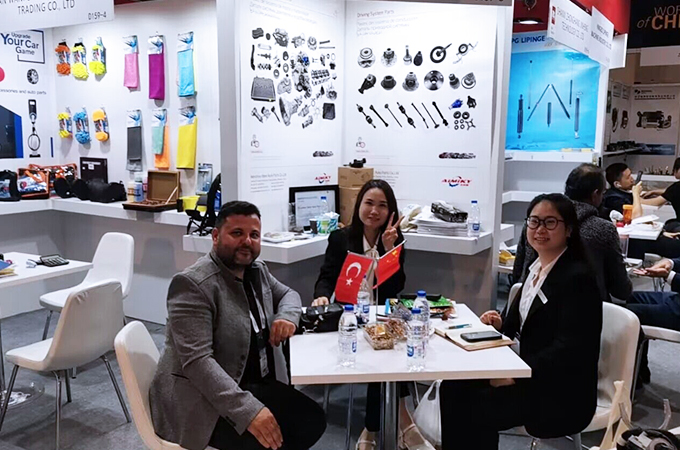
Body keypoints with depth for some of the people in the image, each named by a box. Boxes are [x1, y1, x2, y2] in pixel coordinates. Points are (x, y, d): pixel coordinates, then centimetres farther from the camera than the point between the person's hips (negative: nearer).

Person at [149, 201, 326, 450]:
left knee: (312, 419, -7)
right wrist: (248, 411, -35)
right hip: (201, 400, -7)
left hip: (256, 384, 8)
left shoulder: (258, 271, 5)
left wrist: (287, 315, -4)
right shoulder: (192, 284, -20)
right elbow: (197, 361, -27)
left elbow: (287, 293, 21)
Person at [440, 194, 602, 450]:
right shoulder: (537, 266, 9)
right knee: (455, 388, -6)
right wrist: (501, 325, -3)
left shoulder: (578, 277, -17)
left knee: (476, 407, -19)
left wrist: (516, 376, -24)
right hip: (532, 379, 8)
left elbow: (568, 349, -22)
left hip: (563, 395, -8)